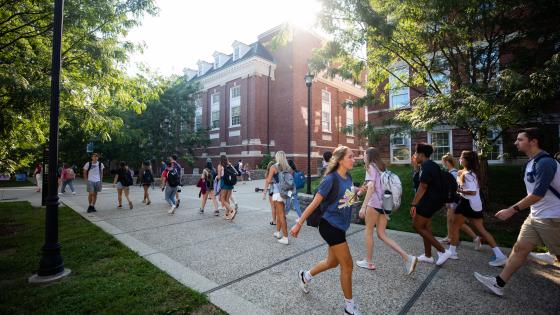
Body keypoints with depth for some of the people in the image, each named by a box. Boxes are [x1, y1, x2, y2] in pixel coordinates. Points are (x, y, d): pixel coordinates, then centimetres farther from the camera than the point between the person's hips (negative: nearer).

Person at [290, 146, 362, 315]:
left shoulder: (348, 177, 3)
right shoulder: (331, 179, -20)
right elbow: (315, 203, -18)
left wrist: (358, 191, 3)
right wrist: (299, 224, -16)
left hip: (340, 226, 8)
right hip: (330, 226, -8)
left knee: (332, 262, 21)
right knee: (347, 265, 3)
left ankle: (305, 276, 44)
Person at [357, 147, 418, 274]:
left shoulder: (370, 167, -5)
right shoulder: (381, 167, 19)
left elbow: (371, 186, -17)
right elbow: (381, 186, 15)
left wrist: (363, 206, -20)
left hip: (375, 203, -8)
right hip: (385, 203, 8)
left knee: (368, 231, 8)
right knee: (381, 234, 10)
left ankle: (369, 262, 17)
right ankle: (407, 257, 1)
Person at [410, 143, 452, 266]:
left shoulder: (426, 166, -17)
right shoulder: (433, 165, 13)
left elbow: (423, 187, -23)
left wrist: (414, 204, -23)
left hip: (428, 201, -10)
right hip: (434, 200, 10)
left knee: (417, 226, -3)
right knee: (426, 227, 15)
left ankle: (442, 251, 0)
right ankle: (428, 255, 23)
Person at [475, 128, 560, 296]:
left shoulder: (545, 162, -20)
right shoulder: (530, 163, 9)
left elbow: (538, 194, -26)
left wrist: (512, 210, -26)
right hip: (535, 216, 8)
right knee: (520, 247, 6)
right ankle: (499, 283, 9)